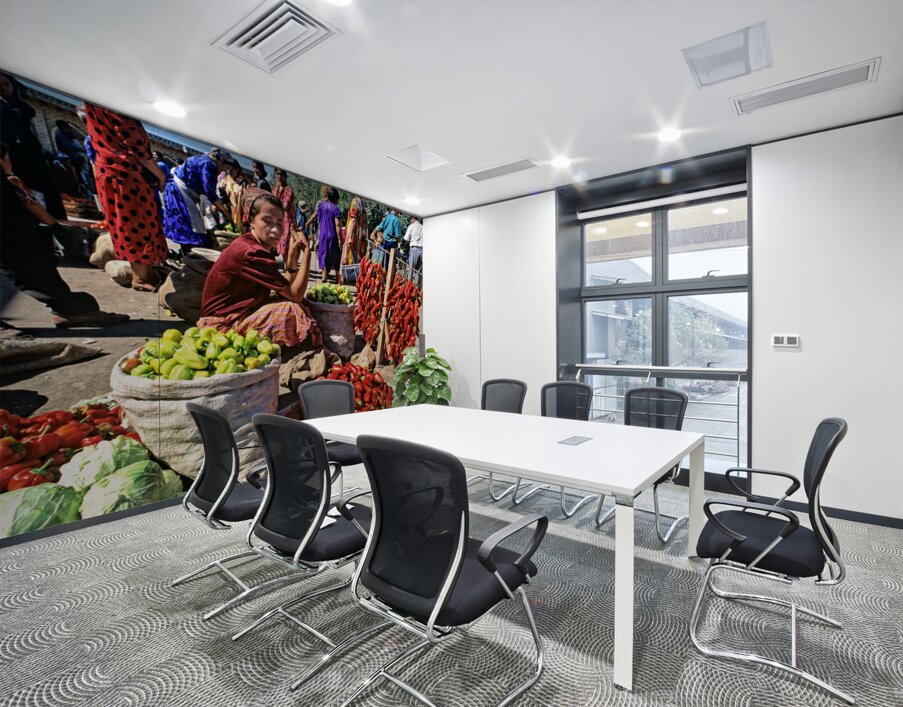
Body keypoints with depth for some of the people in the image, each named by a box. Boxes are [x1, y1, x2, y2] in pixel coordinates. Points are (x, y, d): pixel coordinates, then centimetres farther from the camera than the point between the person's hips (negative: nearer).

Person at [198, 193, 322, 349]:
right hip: (223, 323, -10)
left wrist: (292, 257, -5)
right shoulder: (252, 253, -23)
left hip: (235, 311, 10)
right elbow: (295, 294, -22)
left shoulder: (253, 245, 7)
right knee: (292, 311, -22)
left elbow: (285, 290, 2)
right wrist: (307, 252, -18)